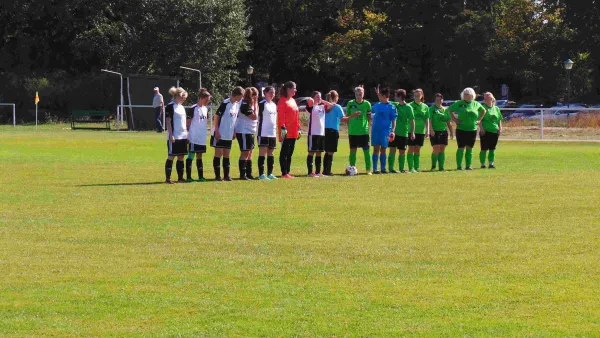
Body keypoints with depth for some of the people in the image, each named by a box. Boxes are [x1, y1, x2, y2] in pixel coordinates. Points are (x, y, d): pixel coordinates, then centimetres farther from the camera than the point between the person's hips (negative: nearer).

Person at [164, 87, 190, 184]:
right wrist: (171, 135, -17)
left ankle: (180, 178, 14)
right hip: (174, 137, -8)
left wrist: (187, 134, 17)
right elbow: (168, 121, -12)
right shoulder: (170, 106, -8)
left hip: (183, 137, 8)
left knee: (181, 157, 9)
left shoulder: (182, 108, 16)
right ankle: (168, 178, -2)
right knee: (171, 157, -4)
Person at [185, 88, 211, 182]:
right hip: (193, 138, -7)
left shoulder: (205, 109, 11)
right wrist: (187, 135, -12)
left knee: (199, 156, 12)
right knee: (191, 156, -3)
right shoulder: (194, 108, -11)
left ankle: (201, 177, 16)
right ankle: (188, 177, 0)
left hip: (202, 138, 7)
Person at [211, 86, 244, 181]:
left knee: (226, 155, 10)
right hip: (220, 134, -7)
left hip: (229, 135, 7)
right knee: (218, 154, -2)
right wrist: (216, 131, -16)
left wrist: (234, 131, 14)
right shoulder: (225, 104, -16)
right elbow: (216, 117, -14)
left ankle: (226, 175, 14)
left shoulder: (237, 104, 6)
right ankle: (217, 176, 2)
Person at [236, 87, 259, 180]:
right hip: (243, 132, -10)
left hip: (250, 132, 10)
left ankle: (249, 174, 17)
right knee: (245, 152, -7)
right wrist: (255, 105, -13)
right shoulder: (245, 105, -18)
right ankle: (242, 175, -4)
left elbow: (255, 116, 16)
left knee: (249, 152, 12)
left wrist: (255, 104, 9)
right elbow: (254, 116, -19)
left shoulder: (250, 104, 12)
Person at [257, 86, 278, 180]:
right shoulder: (262, 104, -7)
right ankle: (261, 174, -6)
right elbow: (257, 117, -9)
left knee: (271, 153, 9)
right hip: (263, 133, -7)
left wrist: (276, 130, 19)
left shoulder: (274, 105, 15)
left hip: (273, 133, 7)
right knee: (262, 153, -6)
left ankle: (270, 173, 14)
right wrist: (258, 134, -14)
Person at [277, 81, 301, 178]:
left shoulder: (293, 101, 17)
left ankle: (288, 172, 15)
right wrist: (283, 128, -22)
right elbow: (281, 116, -15)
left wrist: (298, 128, 18)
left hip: (293, 132, 9)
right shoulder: (283, 101, -9)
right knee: (284, 152, -5)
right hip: (286, 132, -9)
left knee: (290, 153, 10)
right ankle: (284, 173, -4)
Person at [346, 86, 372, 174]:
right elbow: (347, 117, 8)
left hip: (364, 131, 0)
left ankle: (368, 169, 3)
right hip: (353, 131, 0)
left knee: (366, 150, -2)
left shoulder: (367, 104, 1)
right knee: (353, 150, 5)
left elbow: (369, 117, 9)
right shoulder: (350, 104, 1)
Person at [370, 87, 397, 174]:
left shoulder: (391, 107, -4)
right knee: (376, 149, -1)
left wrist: (393, 131, -16)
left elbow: (393, 120, -5)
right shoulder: (377, 105, 10)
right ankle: (375, 169, -2)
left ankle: (383, 168, 9)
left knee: (383, 149, 3)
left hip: (385, 130, -3)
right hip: (375, 130, 3)